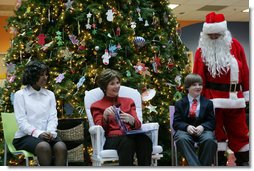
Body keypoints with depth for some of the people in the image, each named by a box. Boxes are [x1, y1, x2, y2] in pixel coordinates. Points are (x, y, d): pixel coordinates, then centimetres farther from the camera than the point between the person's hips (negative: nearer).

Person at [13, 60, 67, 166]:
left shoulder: (50, 94, 17)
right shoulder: (20, 95, 5)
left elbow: (53, 118, 8)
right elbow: (22, 121, -5)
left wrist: (50, 132, -15)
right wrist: (38, 133, -22)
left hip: (47, 135, 3)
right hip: (26, 136, -3)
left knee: (61, 147, -30)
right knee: (44, 147, -35)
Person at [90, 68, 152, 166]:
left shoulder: (128, 102, 27)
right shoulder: (97, 106, 21)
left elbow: (138, 125, 13)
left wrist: (131, 120, -12)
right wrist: (105, 116, -17)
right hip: (112, 139, -2)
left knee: (144, 139, -36)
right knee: (127, 142, -39)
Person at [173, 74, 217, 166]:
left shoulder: (208, 103, 14)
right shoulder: (180, 103, 13)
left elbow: (211, 122, 7)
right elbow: (176, 123, 5)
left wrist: (202, 127, -16)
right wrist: (187, 127, -17)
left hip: (202, 130, 1)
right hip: (185, 131, 0)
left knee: (209, 139, -34)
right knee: (182, 139, -36)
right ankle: (195, 166, -40)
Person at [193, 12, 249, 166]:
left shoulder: (235, 45, 5)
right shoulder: (202, 50, -1)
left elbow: (244, 70, 6)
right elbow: (198, 75, -6)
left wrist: (246, 93, 5)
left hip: (234, 97, 2)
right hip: (212, 98, -2)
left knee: (239, 130, 9)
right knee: (216, 131, 5)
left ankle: (244, 162, 21)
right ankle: (220, 162, 16)